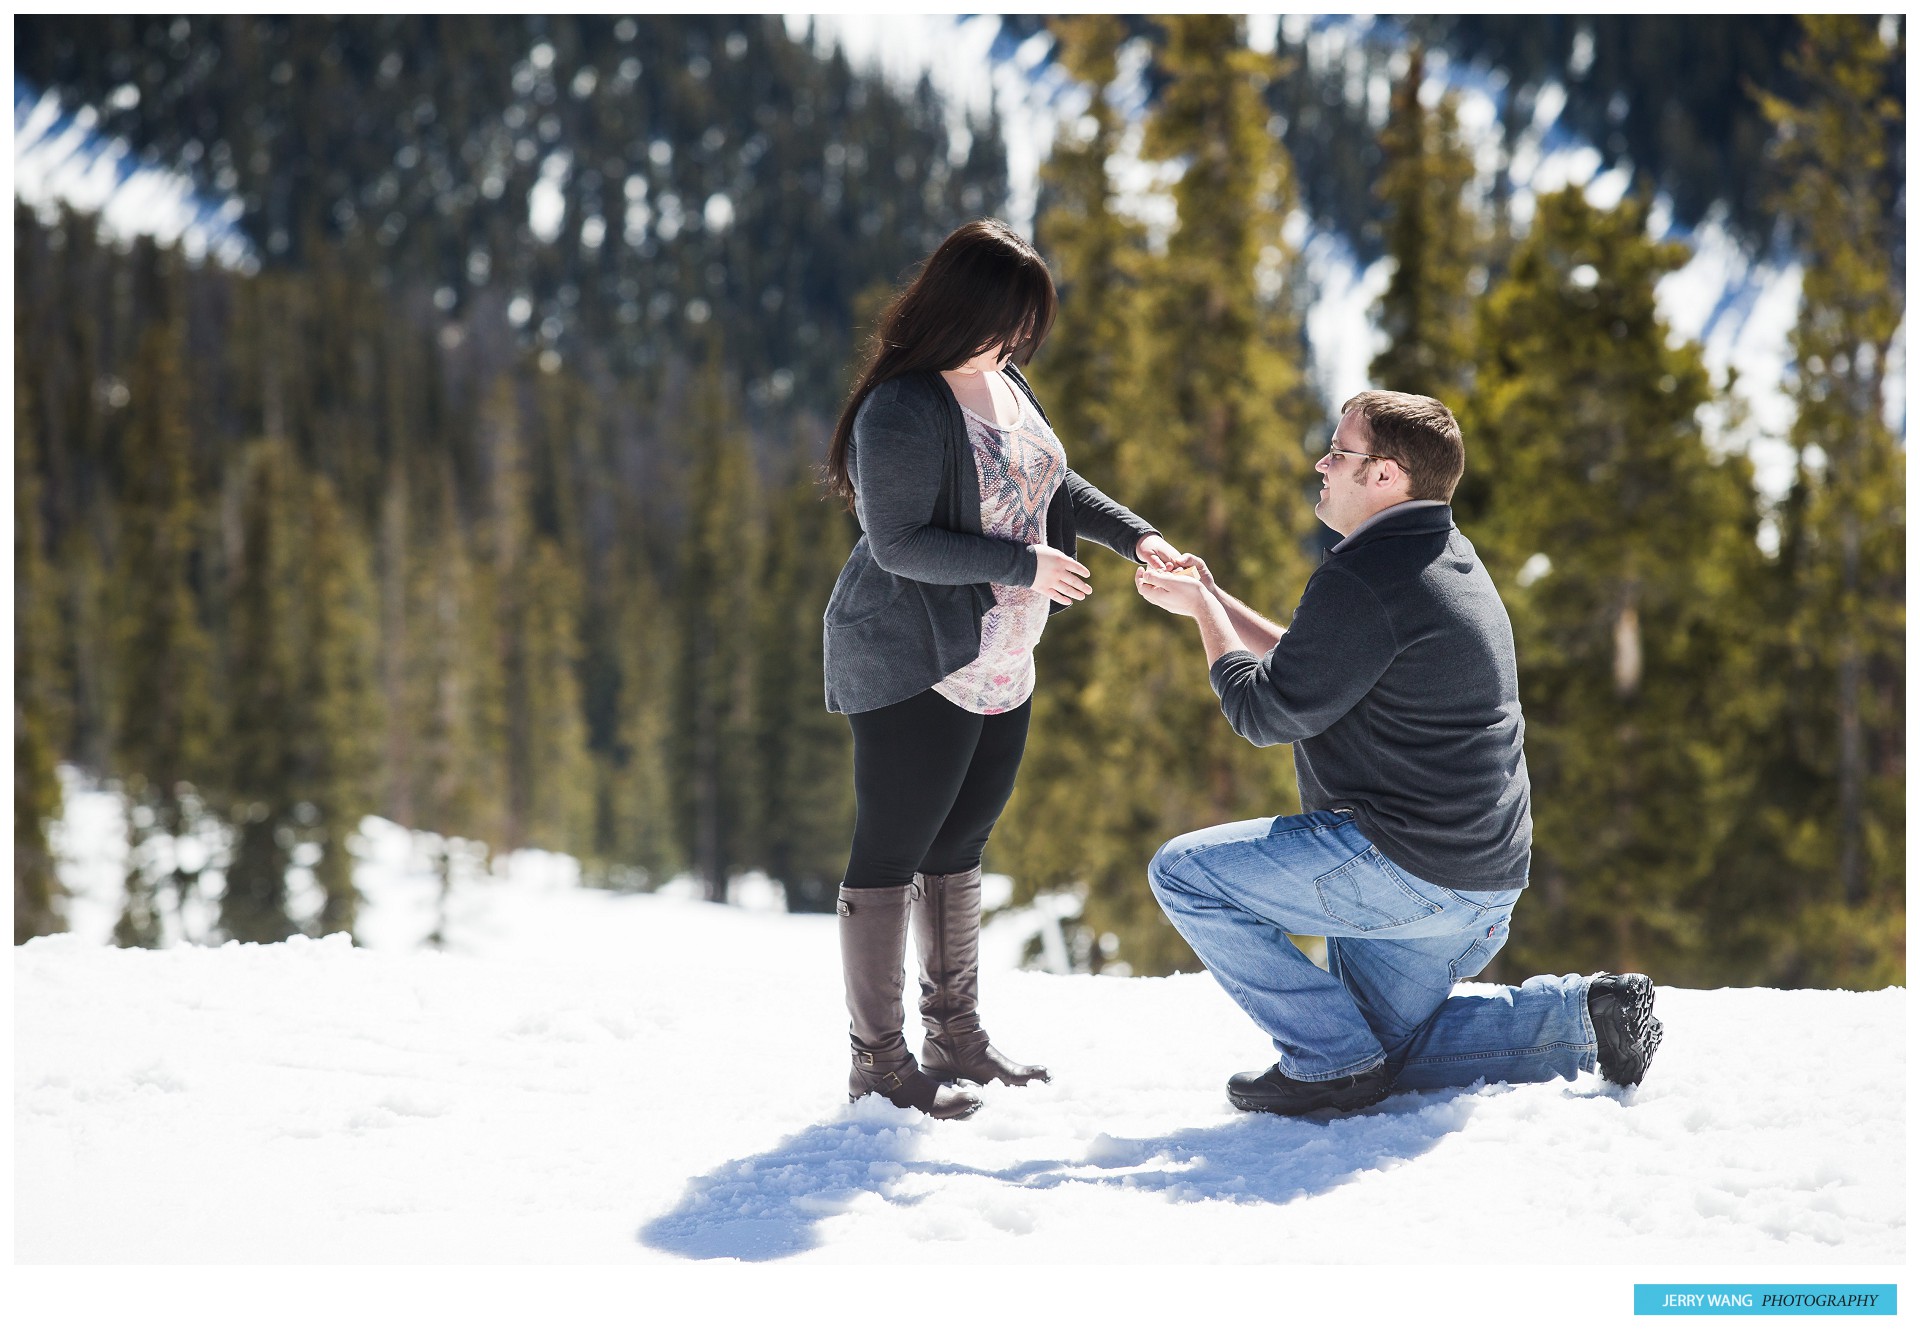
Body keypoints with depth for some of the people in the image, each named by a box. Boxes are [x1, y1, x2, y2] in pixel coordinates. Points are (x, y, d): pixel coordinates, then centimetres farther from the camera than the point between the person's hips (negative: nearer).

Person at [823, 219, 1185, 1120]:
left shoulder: (1002, 382, 9)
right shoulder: (904, 411, -20)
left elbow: (1055, 486, 21)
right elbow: (899, 543, -23)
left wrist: (1136, 538, 7)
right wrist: (1023, 565, -24)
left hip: (998, 667, 9)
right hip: (913, 671, -9)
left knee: (958, 849, 16)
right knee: (891, 854, -2)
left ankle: (955, 1037, 26)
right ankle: (877, 1062, 4)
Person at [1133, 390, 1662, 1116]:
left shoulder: (1365, 578, -19)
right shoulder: (1443, 558, 15)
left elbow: (1264, 710, -13)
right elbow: (1308, 668, 23)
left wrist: (1206, 611, 3)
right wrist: (1213, 601, 20)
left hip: (1405, 868, -10)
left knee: (1183, 871, -5)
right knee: (1382, 1047, 22)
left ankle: (1331, 1061, -4)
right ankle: (1584, 1012, 11)